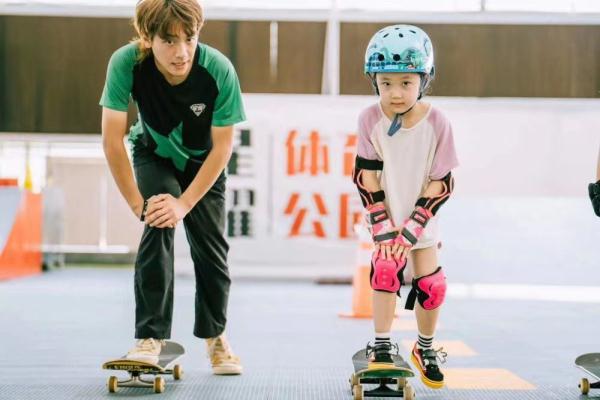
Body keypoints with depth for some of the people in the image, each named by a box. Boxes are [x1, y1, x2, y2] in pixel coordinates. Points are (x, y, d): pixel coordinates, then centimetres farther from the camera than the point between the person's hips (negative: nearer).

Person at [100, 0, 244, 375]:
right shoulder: (126, 63, -34)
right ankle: (151, 336, -17)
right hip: (154, 156, 0)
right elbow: (112, 140, -27)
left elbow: (222, 147, -25)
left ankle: (215, 334, 25)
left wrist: (185, 203, -27)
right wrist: (138, 203, -25)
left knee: (210, 246, 1)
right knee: (158, 226, -24)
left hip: (204, 162, 1)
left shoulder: (219, 70, -34)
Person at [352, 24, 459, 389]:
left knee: (431, 287, -1)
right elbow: (366, 177, -11)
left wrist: (411, 230, -16)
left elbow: (441, 184, -13)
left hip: (421, 219, 0)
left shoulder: (437, 123, -16)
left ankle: (426, 349, 24)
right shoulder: (370, 119, -15)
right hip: (385, 218, 0)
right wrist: (383, 228, -15)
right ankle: (382, 347, -4)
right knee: (385, 271, -19)